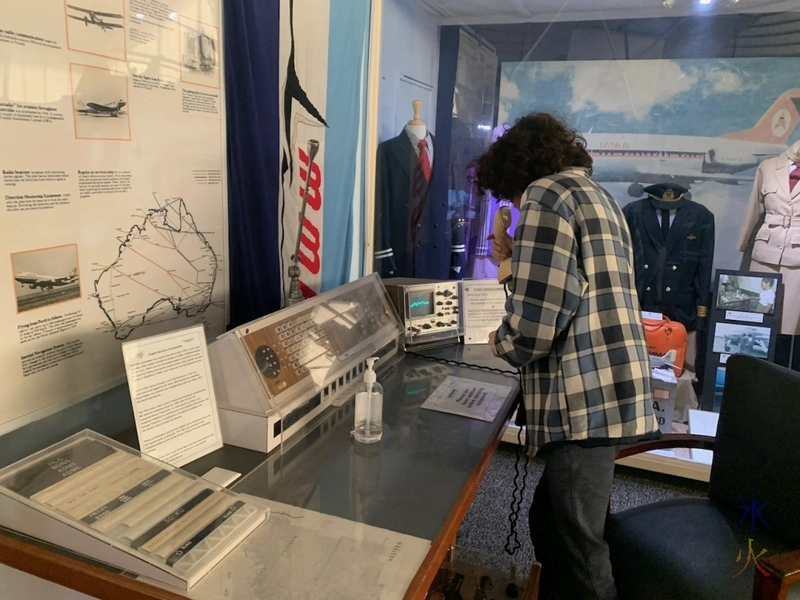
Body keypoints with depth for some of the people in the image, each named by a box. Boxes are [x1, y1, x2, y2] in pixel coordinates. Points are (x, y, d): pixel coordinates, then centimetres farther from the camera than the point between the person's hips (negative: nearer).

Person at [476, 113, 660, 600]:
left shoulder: (546, 195, -7)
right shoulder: (597, 195, 22)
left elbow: (537, 319, -18)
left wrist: (504, 345, 1)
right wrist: (516, 264, 26)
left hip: (585, 396, -10)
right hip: (608, 388, 10)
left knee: (578, 547, 1)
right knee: (552, 523, 19)